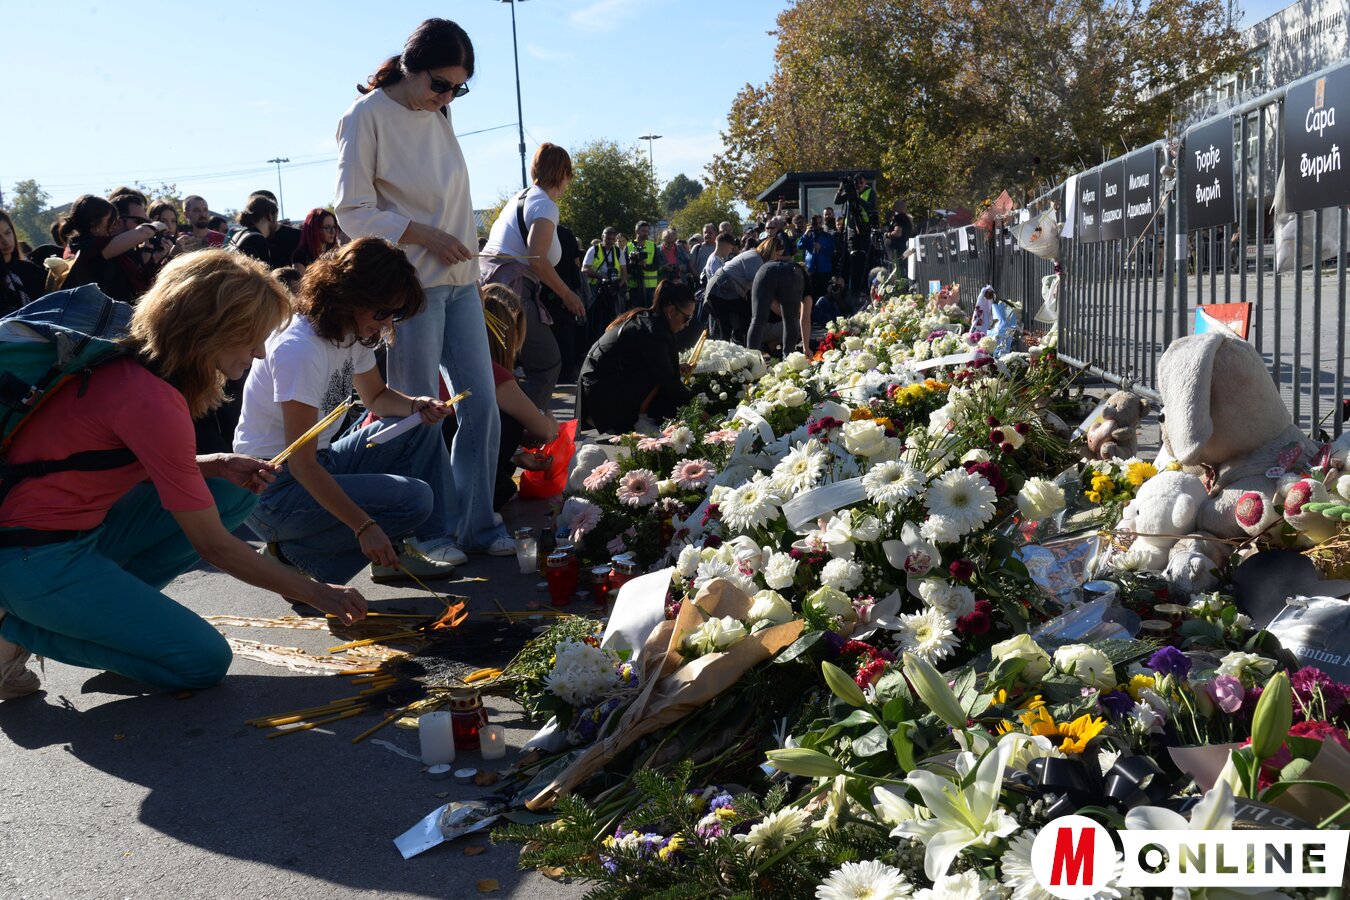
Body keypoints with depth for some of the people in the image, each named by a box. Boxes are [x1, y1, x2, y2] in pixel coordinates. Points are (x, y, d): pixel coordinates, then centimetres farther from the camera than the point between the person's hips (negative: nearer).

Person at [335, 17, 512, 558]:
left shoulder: (440, 113, 12)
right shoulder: (367, 117, -7)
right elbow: (352, 212, -9)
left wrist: (467, 254, 13)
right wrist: (425, 235, -15)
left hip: (460, 280, 7)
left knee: (481, 405, 5)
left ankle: (476, 525, 15)